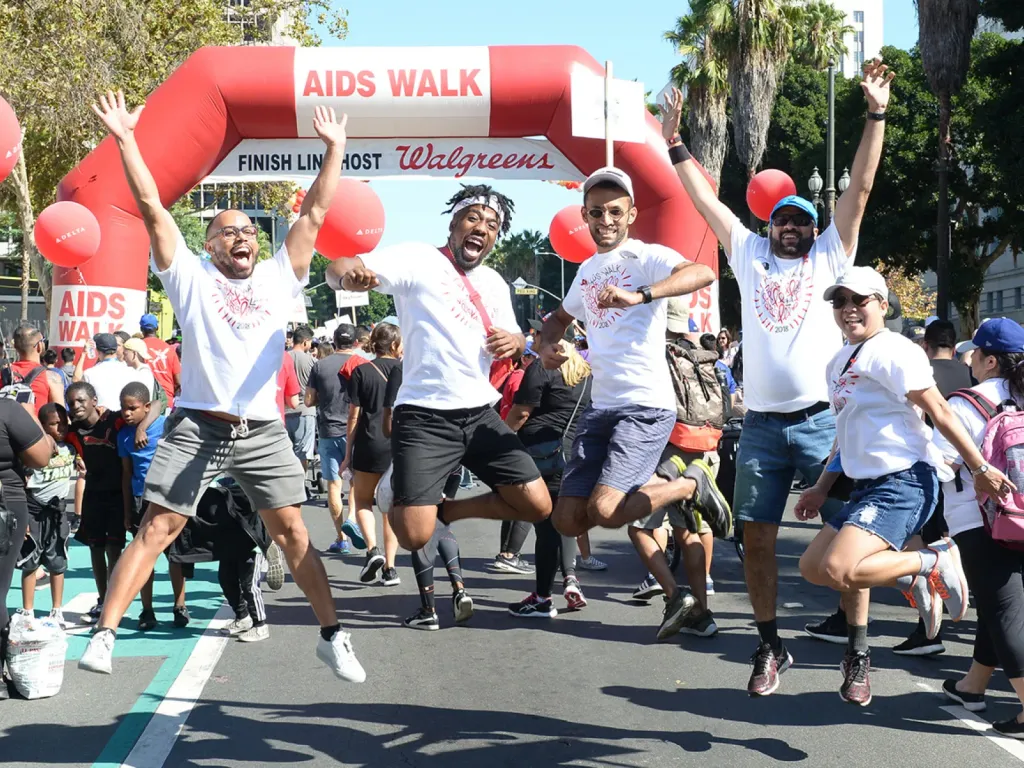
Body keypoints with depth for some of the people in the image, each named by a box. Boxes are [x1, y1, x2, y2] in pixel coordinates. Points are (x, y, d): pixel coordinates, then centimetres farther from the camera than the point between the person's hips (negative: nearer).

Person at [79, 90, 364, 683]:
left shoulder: (280, 279, 12)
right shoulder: (190, 276, 6)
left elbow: (314, 214, 9)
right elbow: (152, 208, 0)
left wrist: (334, 150, 5)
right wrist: (125, 140, -5)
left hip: (263, 430, 2)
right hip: (197, 427, -2)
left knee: (292, 532, 2)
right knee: (156, 530, -2)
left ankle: (332, 636, 10)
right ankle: (105, 633, 0)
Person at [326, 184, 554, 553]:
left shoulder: (495, 284, 14)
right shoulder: (418, 259, -5)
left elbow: (513, 338, 26)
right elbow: (336, 269, -15)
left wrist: (515, 341, 0)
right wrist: (350, 274, -40)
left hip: (480, 413, 6)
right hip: (424, 416, -6)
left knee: (537, 506, -1)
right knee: (414, 537, -15)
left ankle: (444, 511, 21)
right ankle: (394, 495, 23)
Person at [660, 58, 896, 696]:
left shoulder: (829, 257, 11)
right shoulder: (750, 255, 17)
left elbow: (860, 189, 4)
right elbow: (707, 201, 18)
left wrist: (877, 115, -2)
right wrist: (675, 144, 17)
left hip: (823, 420, -2)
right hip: (762, 423, 3)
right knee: (757, 536, 3)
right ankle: (770, 646, 16)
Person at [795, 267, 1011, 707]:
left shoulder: (892, 352, -10)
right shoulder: (839, 362, 18)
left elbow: (939, 411, -13)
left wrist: (980, 468, -14)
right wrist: (822, 487, 24)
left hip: (903, 481, -9)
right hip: (867, 485, 9)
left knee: (838, 569, -26)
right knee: (813, 567, 7)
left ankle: (934, 561, -6)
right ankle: (910, 582, 16)